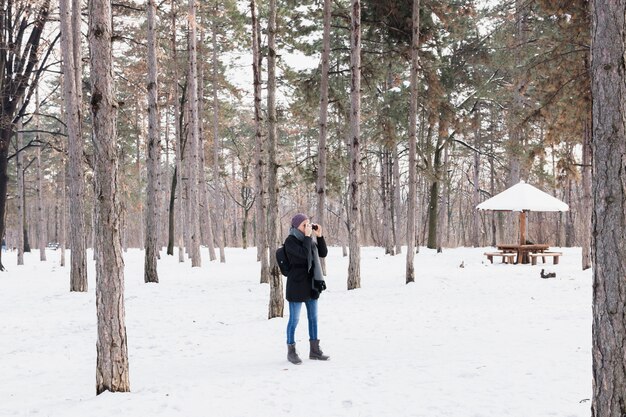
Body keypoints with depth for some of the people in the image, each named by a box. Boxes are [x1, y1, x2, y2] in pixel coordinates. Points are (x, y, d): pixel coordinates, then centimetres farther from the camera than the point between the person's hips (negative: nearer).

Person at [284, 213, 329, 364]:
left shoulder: (308, 240, 12)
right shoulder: (290, 241, -10)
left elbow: (323, 253, 9)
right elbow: (304, 254, -24)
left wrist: (320, 236, 1)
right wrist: (308, 236, -19)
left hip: (311, 284, 8)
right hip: (297, 285, -8)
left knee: (313, 317, 11)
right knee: (294, 319, -1)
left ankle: (314, 350, 19)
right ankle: (291, 351, 9)